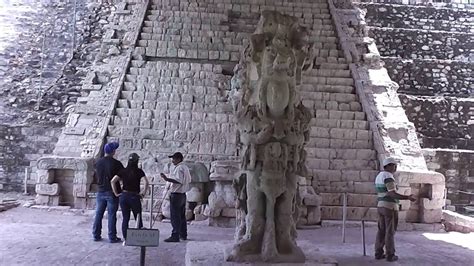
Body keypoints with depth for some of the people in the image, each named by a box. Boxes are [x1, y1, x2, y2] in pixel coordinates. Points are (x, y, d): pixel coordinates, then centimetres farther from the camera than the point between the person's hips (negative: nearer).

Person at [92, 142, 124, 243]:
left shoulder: (98, 162, 3)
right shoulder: (116, 163, -12)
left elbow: (97, 175, 14)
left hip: (101, 191, 5)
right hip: (112, 192, -5)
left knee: (98, 214, 11)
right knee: (111, 215, 0)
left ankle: (96, 235, 16)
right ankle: (112, 237, 5)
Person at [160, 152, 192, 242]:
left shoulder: (178, 168, -15)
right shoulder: (185, 167, 14)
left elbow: (179, 180, -27)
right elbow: (189, 180, 18)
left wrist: (167, 179, -33)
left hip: (176, 194, -10)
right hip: (183, 194, 10)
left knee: (175, 217, -7)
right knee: (182, 216, 16)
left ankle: (175, 236, -6)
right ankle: (183, 235, 24)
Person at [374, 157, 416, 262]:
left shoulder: (379, 176, 13)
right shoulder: (388, 177, -18)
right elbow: (392, 194, -25)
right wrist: (408, 198, -22)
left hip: (381, 206, 9)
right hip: (390, 208, -9)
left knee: (382, 231, 11)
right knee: (390, 232, -1)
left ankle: (379, 253, 12)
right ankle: (390, 255, 5)